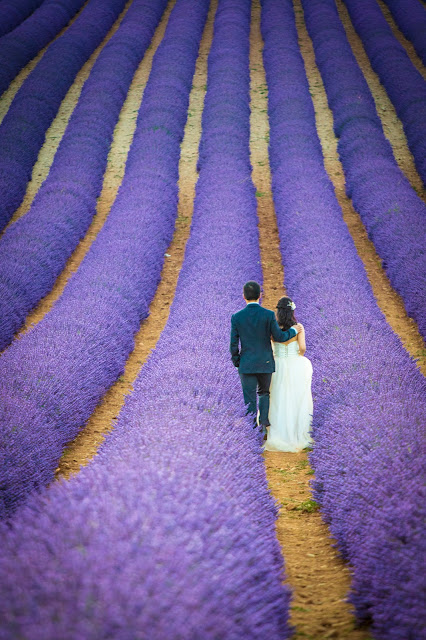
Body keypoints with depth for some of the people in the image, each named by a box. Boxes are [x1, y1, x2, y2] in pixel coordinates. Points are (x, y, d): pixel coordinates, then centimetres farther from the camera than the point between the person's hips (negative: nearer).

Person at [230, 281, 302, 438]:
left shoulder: (236, 317, -6)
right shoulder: (269, 315, -9)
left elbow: (234, 344, -3)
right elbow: (278, 337, -4)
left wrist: (236, 363, 10)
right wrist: (294, 330, 13)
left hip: (246, 365, 0)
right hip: (266, 363, 1)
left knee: (249, 400, 4)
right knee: (264, 393, 22)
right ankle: (264, 422, 6)